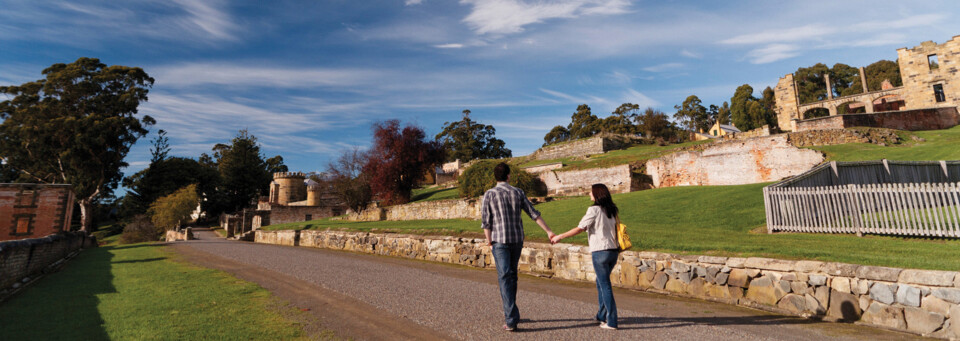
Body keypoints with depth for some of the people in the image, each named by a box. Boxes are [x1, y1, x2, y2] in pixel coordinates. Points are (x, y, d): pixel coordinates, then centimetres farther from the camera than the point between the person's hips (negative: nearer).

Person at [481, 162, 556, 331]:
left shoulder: (489, 194, -5)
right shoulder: (518, 192, 4)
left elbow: (485, 221, -6)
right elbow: (534, 214, 5)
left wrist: (489, 242, 4)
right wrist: (548, 231, 12)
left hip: (500, 241, -3)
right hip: (517, 240, 4)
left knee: (505, 277, -2)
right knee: (512, 275, 18)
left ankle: (511, 319, -5)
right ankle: (510, 311, 30)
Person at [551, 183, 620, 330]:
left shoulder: (594, 210, -11)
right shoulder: (612, 210, 10)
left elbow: (580, 228, -13)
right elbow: (615, 229, 13)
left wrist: (560, 236, -7)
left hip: (600, 251, -7)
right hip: (613, 250, 7)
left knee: (605, 285, 0)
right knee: (601, 283, 20)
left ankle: (611, 322, 6)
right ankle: (602, 316, 29)